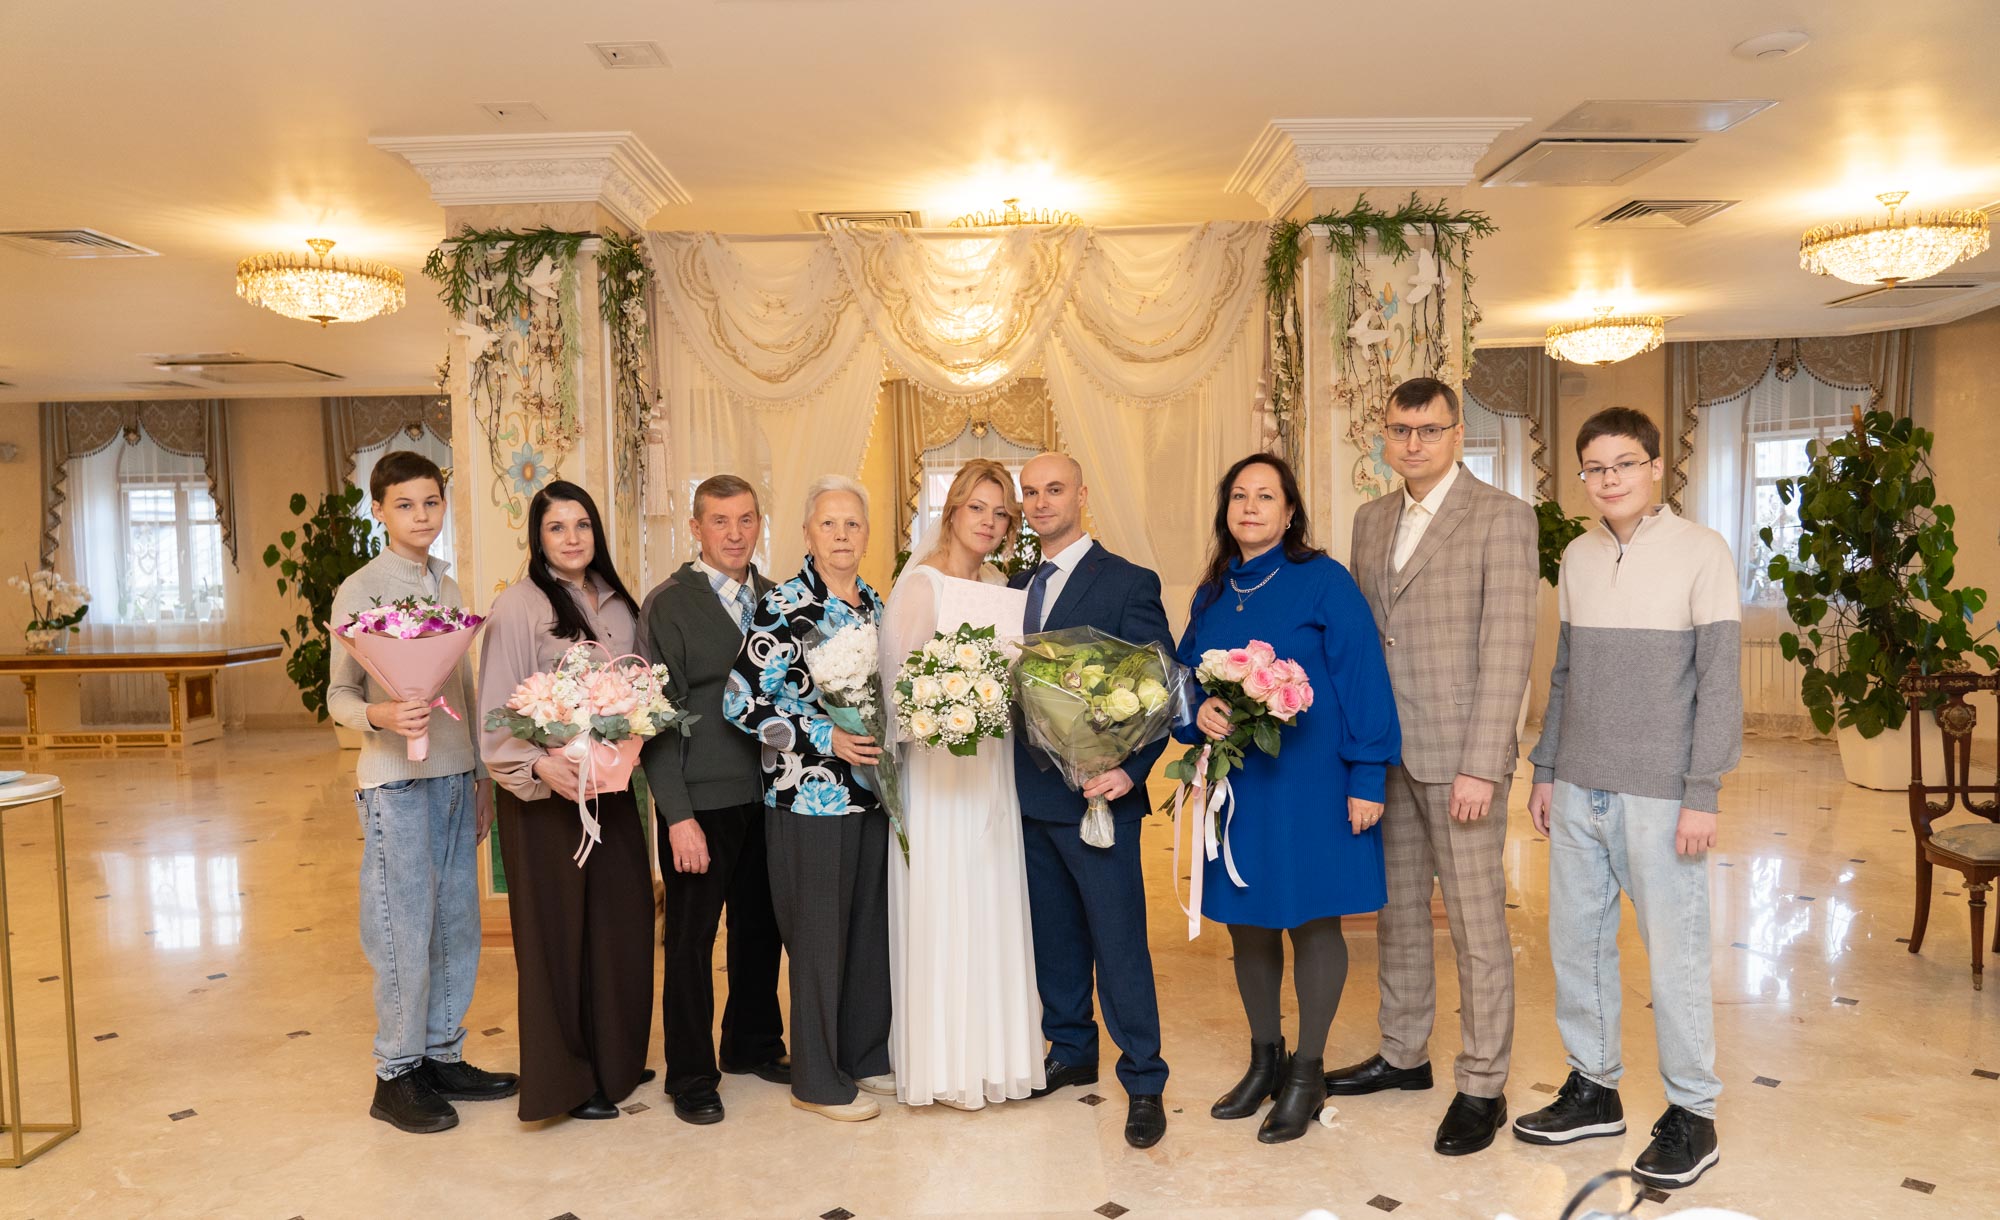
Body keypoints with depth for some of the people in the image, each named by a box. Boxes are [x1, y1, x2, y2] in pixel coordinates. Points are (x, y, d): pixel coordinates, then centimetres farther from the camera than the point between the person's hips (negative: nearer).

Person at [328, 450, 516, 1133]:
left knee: (457, 924, 11)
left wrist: (481, 773, 15)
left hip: (455, 775, 6)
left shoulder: (446, 585, 12)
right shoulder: (359, 591, -6)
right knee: (405, 931, 0)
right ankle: (395, 1076, 14)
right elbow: (339, 694, -8)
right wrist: (377, 714, -29)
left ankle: (442, 1056, 25)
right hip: (395, 779, -6)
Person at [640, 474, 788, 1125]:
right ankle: (690, 1074, 24)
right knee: (691, 938, 7)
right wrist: (678, 815, -15)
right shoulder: (668, 605, -8)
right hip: (701, 802, -5)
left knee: (761, 927, 16)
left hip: (767, 796, 5)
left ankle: (753, 1046, 36)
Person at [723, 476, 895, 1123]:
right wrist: (825, 738, -19)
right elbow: (741, 700, -15)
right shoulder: (783, 606, -11)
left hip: (872, 791, 6)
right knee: (819, 935, 3)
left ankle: (866, 1054, 31)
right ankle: (818, 1079, 19)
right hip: (809, 796, -6)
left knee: (873, 927, 14)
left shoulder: (875, 604, 10)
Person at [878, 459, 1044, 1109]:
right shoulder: (921, 585, -6)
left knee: (993, 907, 11)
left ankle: (990, 1050, 24)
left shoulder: (1007, 593, 12)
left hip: (994, 768, 6)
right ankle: (943, 1063, 12)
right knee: (941, 911, 0)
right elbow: (902, 679, -11)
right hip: (937, 767, -6)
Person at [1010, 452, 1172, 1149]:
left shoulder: (1128, 583, -6)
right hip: (1031, 796, 6)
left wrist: (1130, 769, -22)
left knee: (1119, 942, 1)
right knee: (1053, 935, 17)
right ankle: (1071, 1052, 34)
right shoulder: (1017, 588, 12)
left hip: (1098, 793, -6)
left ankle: (1143, 1082, 15)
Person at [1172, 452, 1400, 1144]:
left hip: (1310, 782, -5)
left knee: (1312, 921, 5)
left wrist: (1367, 776, -14)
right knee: (1248, 924, 12)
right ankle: (1264, 1059, 31)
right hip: (1236, 783, 5)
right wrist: (1199, 713, -9)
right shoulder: (1212, 594, 9)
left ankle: (1308, 1072, 21)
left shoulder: (1325, 582, -7)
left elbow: (1363, 679, -10)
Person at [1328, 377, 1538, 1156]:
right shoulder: (1371, 519, 12)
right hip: (1385, 751, 6)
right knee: (1398, 910, 16)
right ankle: (1403, 1054, 32)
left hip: (1458, 754, -6)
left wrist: (1480, 767, -17)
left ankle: (1483, 1087, 18)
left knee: (1475, 923, 4)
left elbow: (1507, 649, -12)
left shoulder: (1501, 517, -7)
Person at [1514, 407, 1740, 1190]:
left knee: (1673, 950, 3)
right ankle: (1593, 1087, 27)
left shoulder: (1700, 552, -6)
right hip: (1579, 788, 5)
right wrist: (1545, 769, 12)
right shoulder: (1578, 557, 8)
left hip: (1659, 793, -5)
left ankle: (1692, 1113, 19)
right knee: (1576, 940, 11)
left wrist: (1703, 794, -11)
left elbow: (1719, 681, -8)